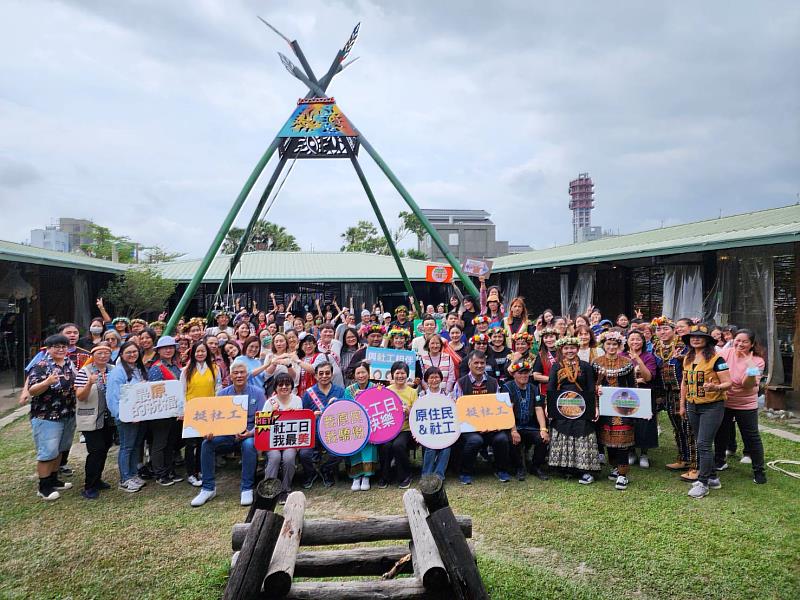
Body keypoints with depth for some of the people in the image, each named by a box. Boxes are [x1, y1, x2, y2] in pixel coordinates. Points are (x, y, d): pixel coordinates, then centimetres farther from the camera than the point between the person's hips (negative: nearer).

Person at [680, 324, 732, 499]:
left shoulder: (716, 359, -12)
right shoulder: (687, 359, 8)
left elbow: (728, 383, -13)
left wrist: (715, 387, -32)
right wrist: (682, 405, 15)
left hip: (712, 406, -7)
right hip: (692, 406, 7)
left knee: (703, 444, -9)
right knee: (702, 444, 14)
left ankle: (703, 483, 0)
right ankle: (712, 477, 27)